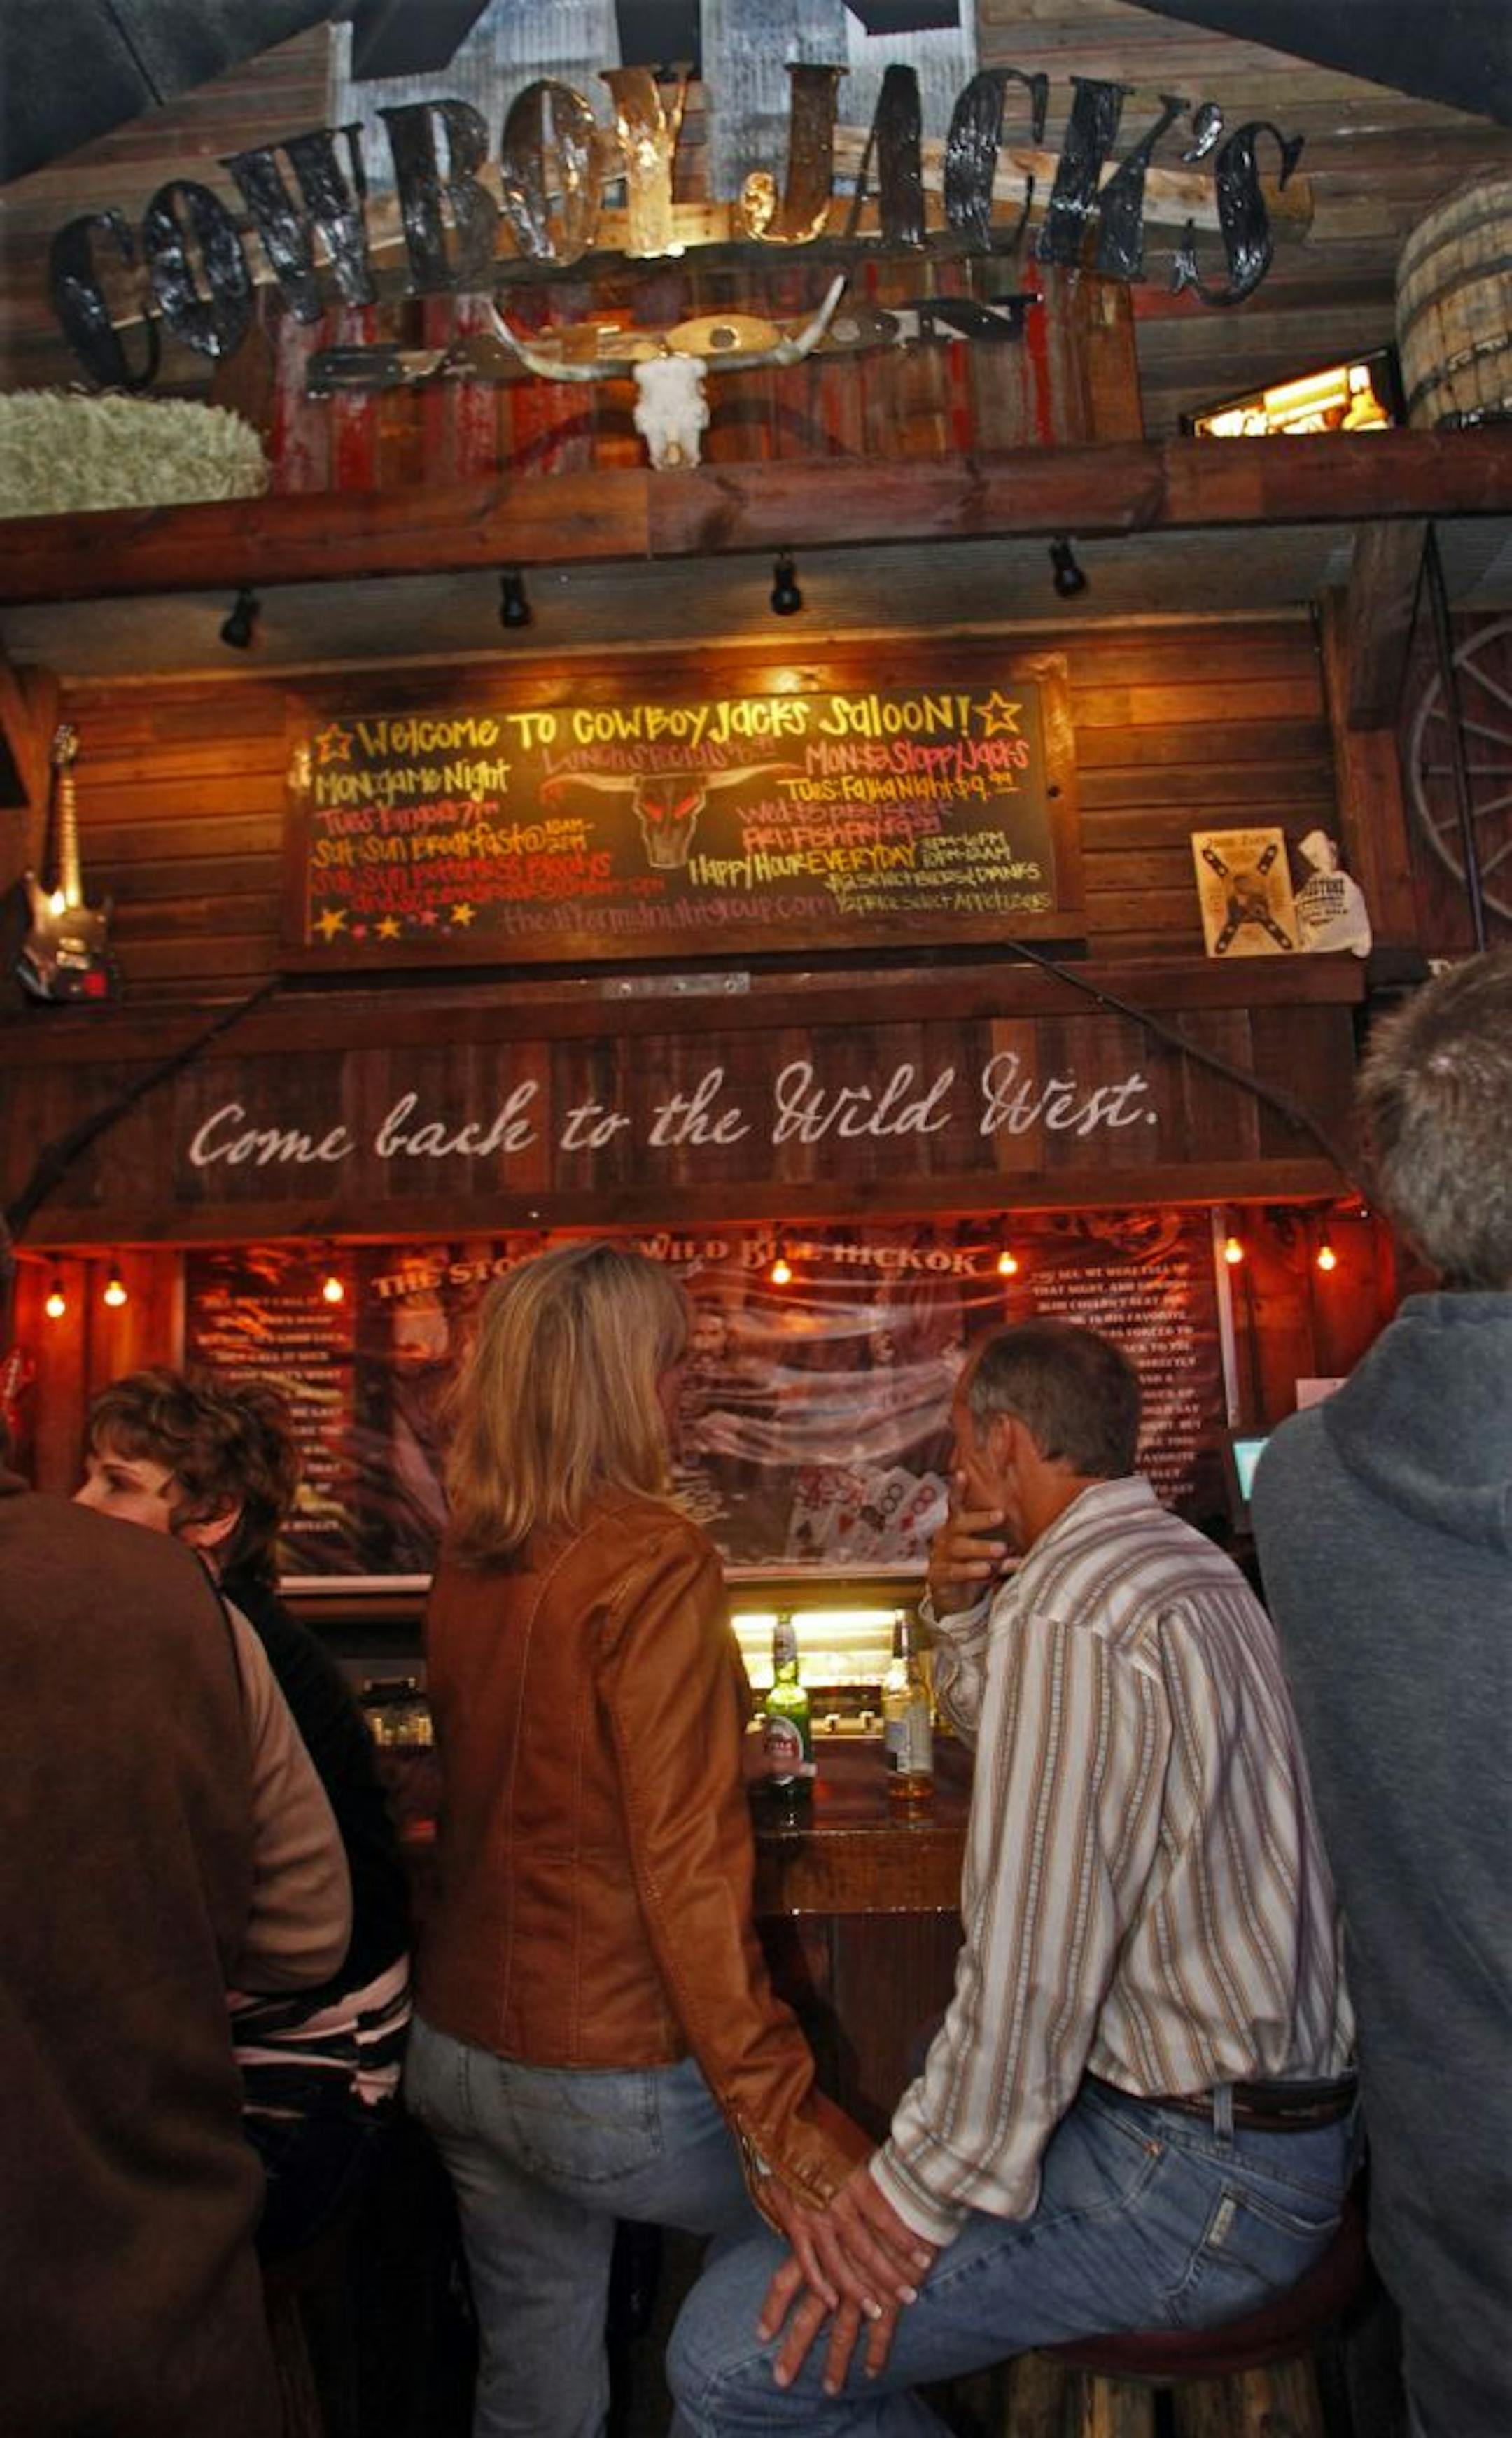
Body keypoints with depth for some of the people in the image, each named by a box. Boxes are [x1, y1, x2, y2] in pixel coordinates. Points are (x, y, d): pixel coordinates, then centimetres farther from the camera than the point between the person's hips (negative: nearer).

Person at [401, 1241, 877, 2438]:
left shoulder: (465, 1563, 1)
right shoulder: (655, 1561, -21)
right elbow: (688, 1867, -23)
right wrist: (782, 2126, -17)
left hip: (457, 2056, 7)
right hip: (609, 2079, -7)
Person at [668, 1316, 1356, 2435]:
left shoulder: (1068, 1613, -25)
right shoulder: (1189, 1561, 8)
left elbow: (1033, 1971, -26)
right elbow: (1009, 1732, 23)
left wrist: (924, 2187, -14)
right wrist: (960, 1610, 5)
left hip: (1191, 2175, -10)